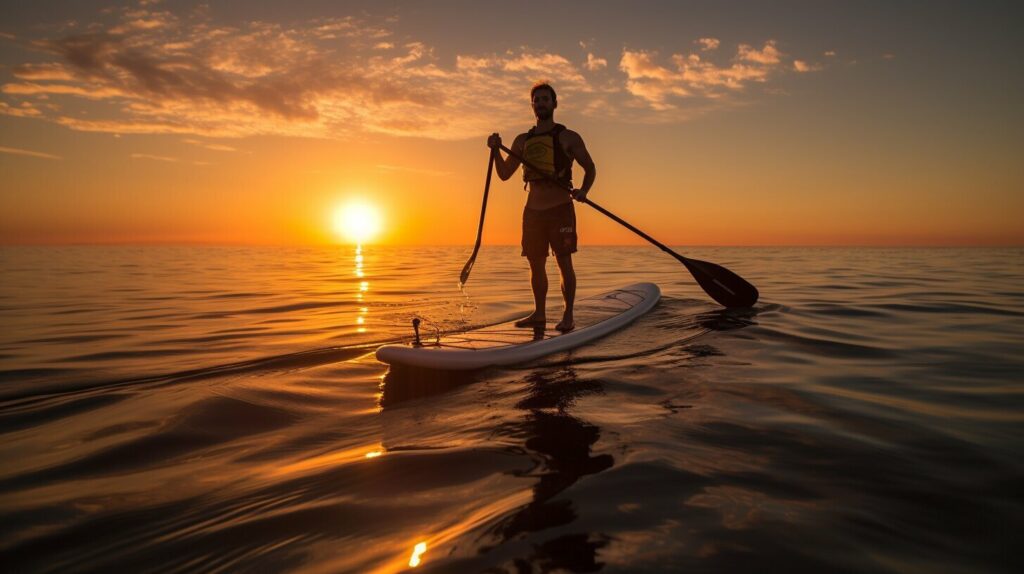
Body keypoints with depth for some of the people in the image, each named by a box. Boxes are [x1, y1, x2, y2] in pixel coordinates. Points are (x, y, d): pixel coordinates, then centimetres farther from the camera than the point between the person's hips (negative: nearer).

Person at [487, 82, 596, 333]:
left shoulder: (568, 137, 3)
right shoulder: (522, 140, 15)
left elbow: (590, 168, 6)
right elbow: (504, 174, 14)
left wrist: (583, 190, -14)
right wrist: (495, 150, -3)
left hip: (560, 209, -4)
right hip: (533, 210, 5)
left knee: (564, 262, -6)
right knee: (535, 264, 8)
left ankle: (568, 316, 0)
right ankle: (539, 314, 18)